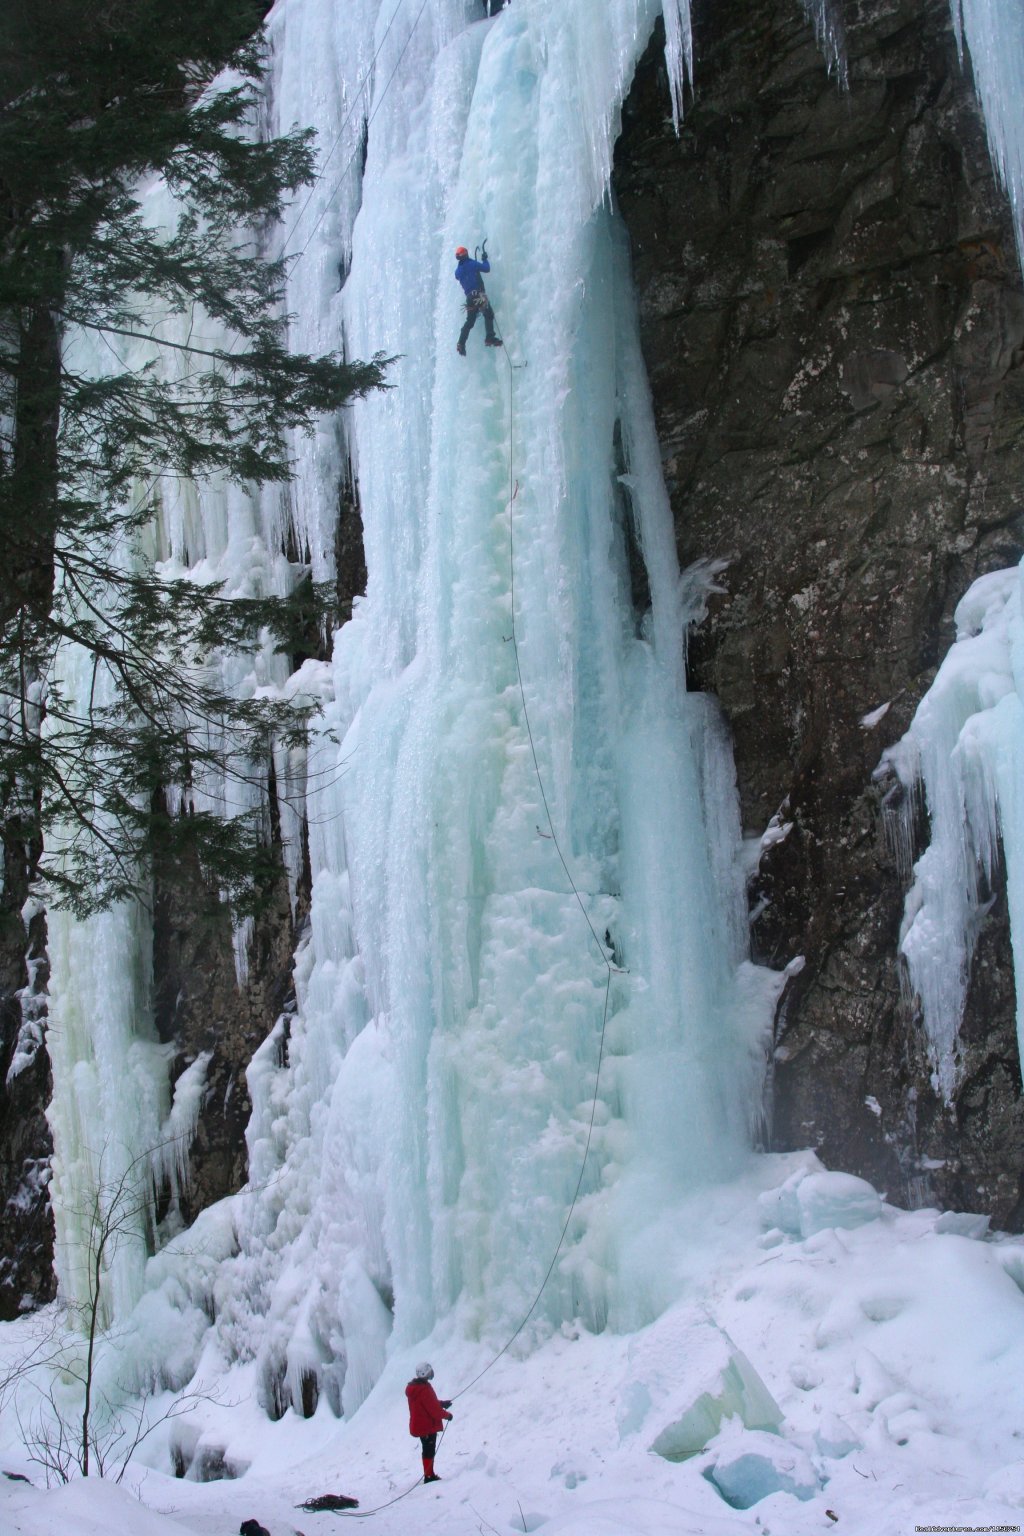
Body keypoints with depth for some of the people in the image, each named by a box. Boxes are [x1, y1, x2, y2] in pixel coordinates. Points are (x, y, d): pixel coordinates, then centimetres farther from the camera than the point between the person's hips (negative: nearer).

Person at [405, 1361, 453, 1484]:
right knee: (429, 1451, 0)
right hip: (428, 1426, -9)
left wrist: (441, 1403, 13)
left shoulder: (414, 1387, 5)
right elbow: (433, 1409, -22)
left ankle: (429, 1475, 26)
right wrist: (447, 1414, -6)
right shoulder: (425, 1389, -25)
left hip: (419, 1426, 9)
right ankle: (429, 1476, 5)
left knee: (428, 1450, 18)